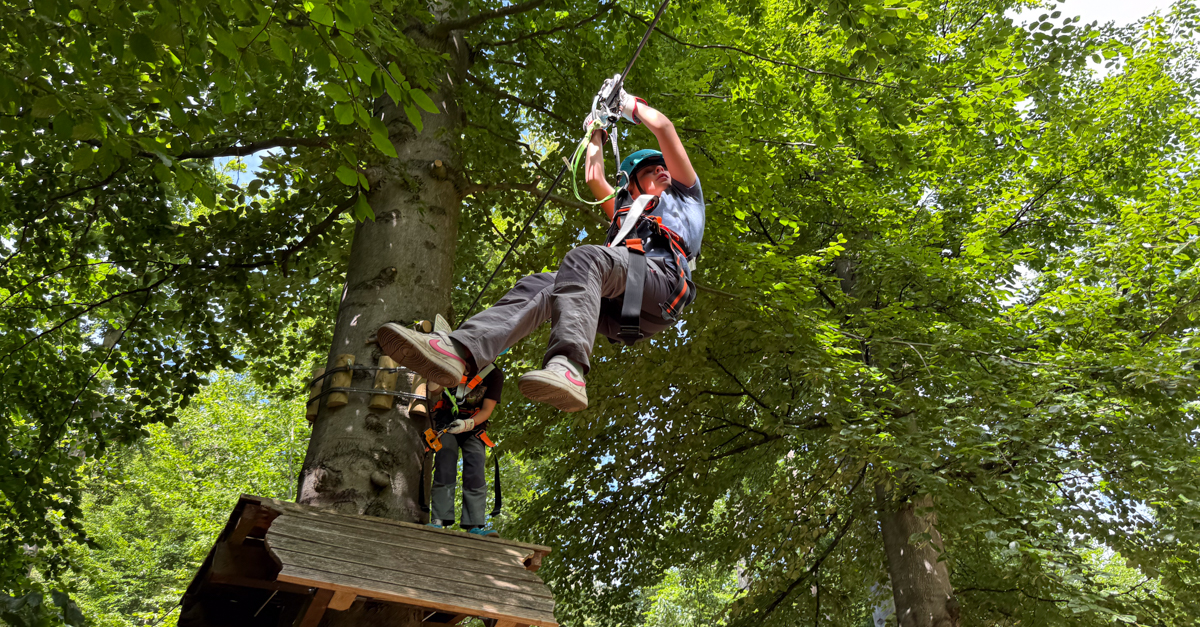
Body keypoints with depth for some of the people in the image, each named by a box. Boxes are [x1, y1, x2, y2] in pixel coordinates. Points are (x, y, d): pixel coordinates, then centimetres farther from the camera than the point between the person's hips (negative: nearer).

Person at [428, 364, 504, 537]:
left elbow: (487, 410, -13)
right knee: (444, 471, -14)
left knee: (475, 475, -13)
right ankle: (438, 521, -17)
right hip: (447, 423, 0)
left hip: (473, 427, 0)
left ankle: (475, 525, -17)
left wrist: (468, 424, -32)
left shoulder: (494, 374, -12)